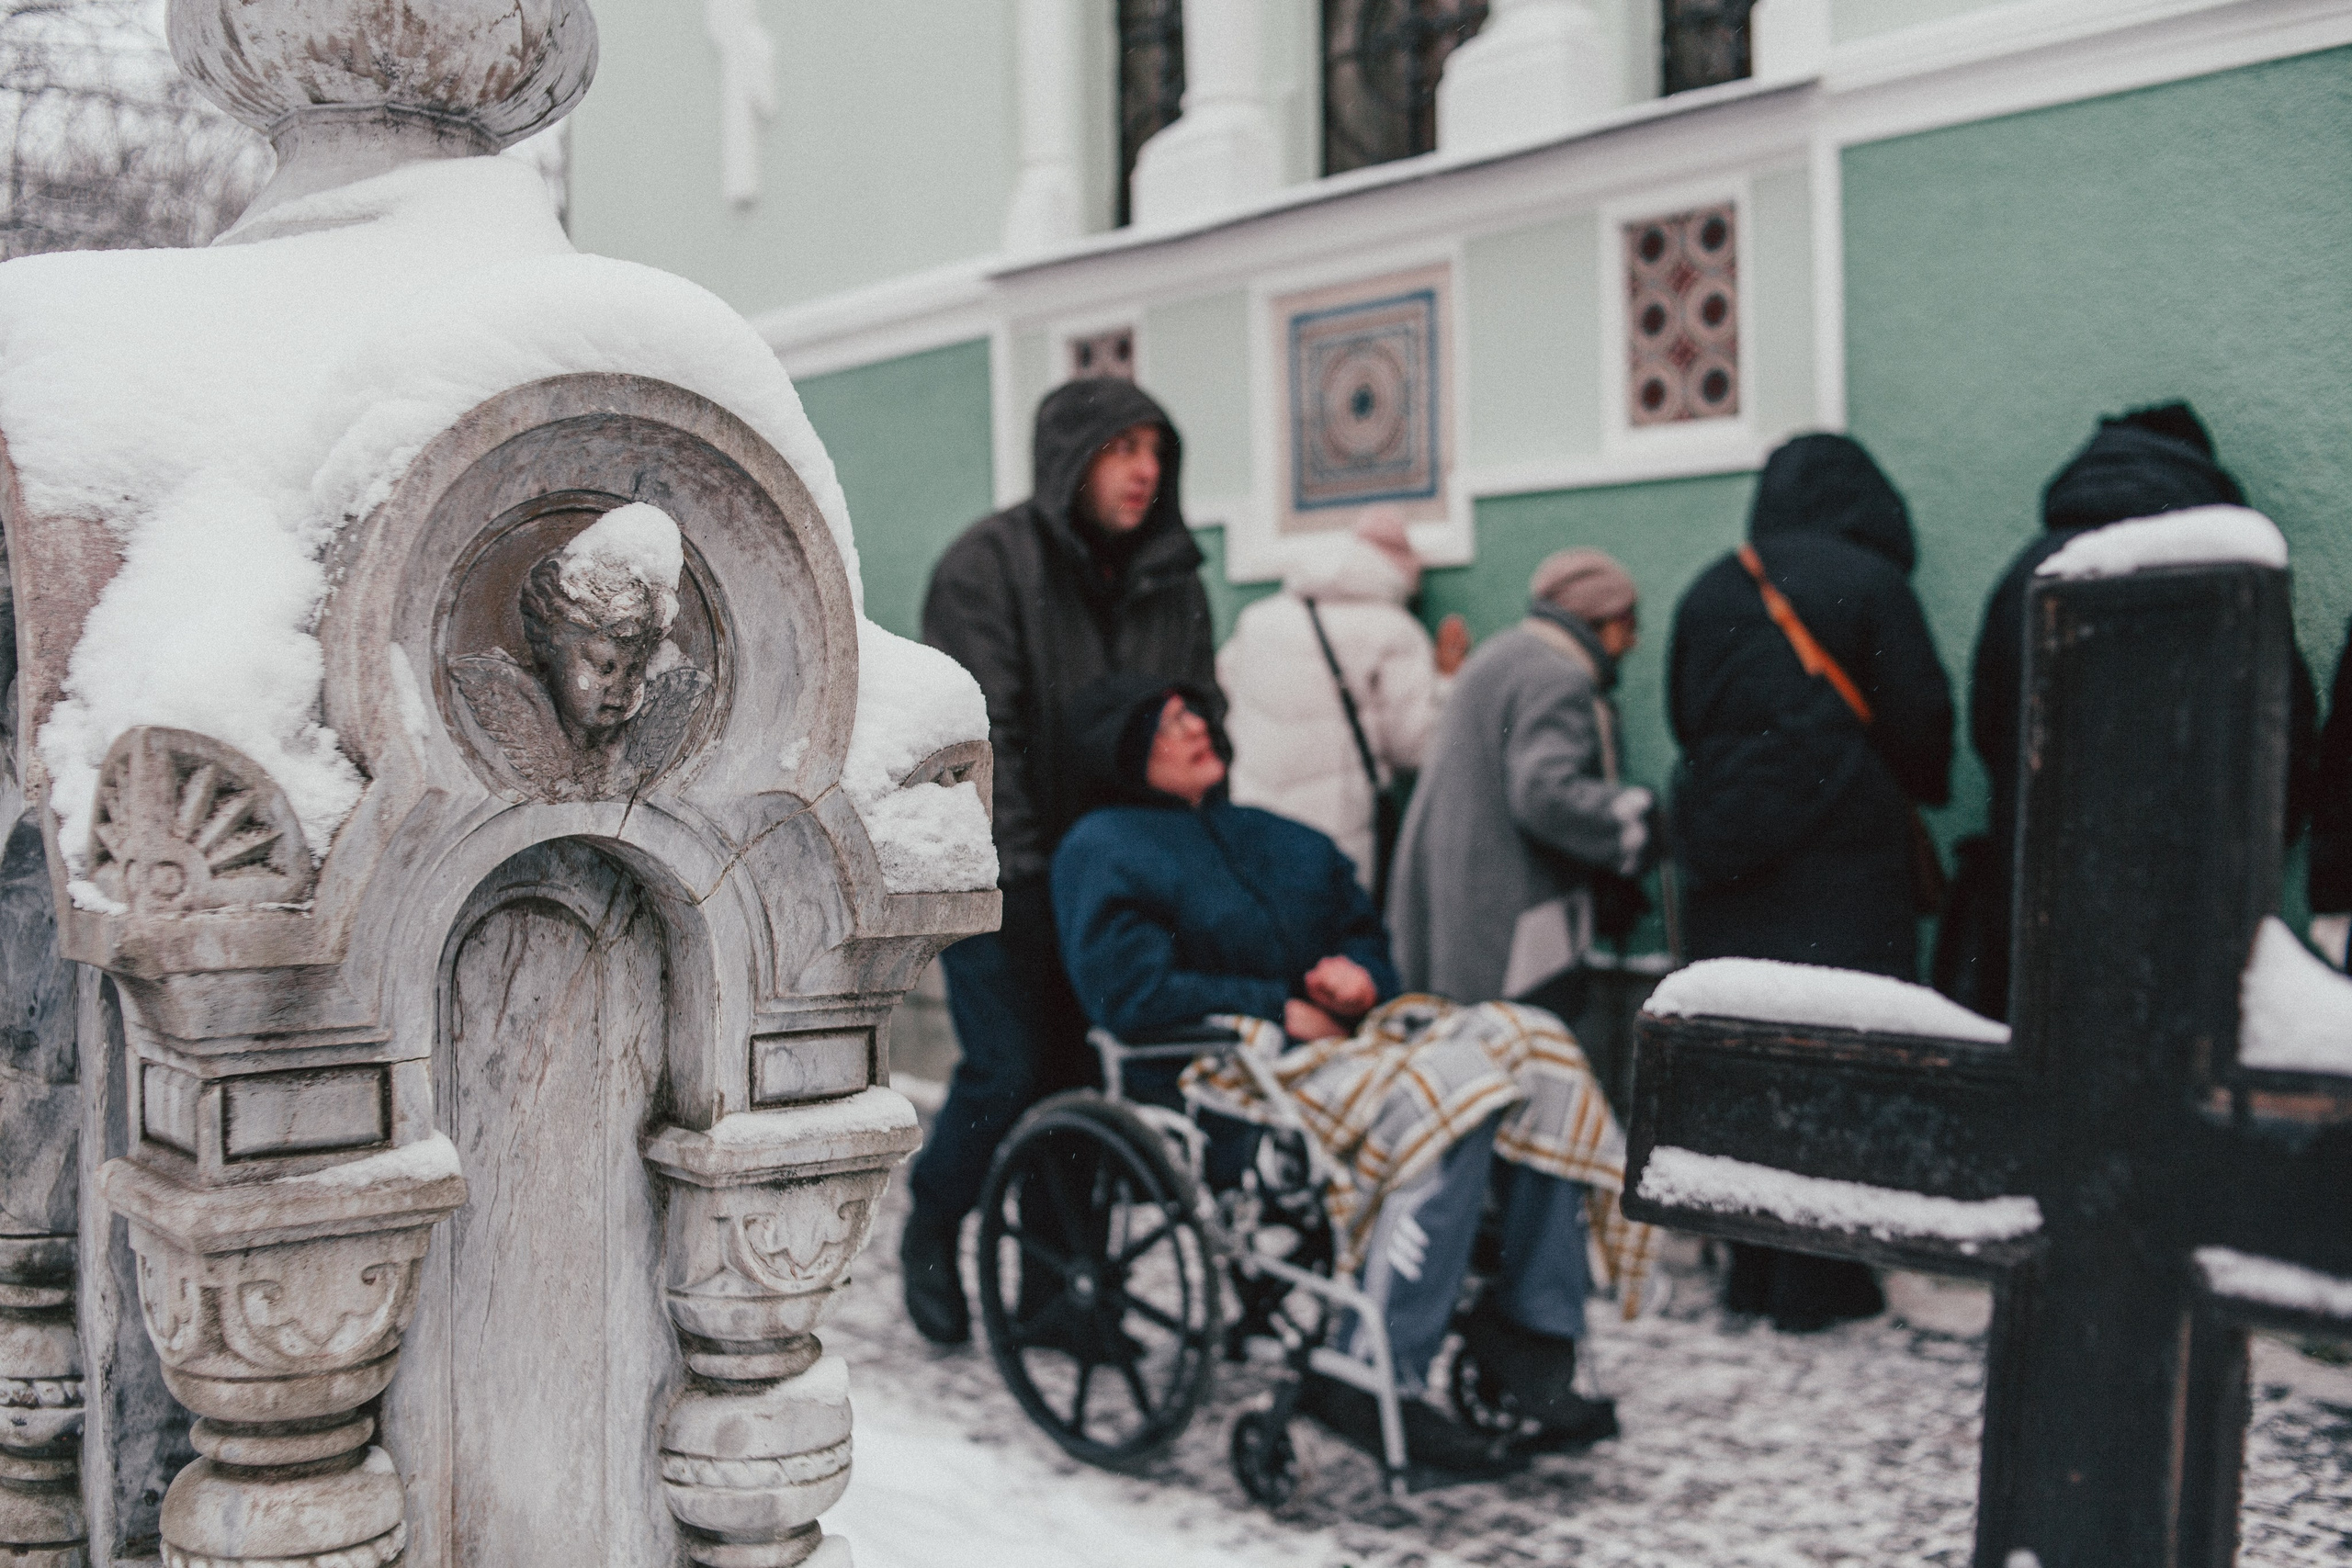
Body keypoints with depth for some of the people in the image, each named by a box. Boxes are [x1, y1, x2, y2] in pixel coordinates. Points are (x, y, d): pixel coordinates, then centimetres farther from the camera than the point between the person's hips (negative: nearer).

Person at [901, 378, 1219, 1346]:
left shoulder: (1172, 580, 9)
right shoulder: (991, 561, -9)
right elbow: (976, 731, -15)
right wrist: (1021, 867, -19)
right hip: (999, 877, -5)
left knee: (1076, 1076, 8)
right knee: (1006, 1071, -6)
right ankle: (930, 1236, 19)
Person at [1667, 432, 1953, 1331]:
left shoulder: (1711, 595, 9)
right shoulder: (1869, 584, -6)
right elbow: (1921, 719, -6)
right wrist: (1919, 794, 14)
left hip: (1728, 876, 5)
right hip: (1842, 863, -5)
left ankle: (1751, 1271, 17)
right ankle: (1817, 1280, 3)